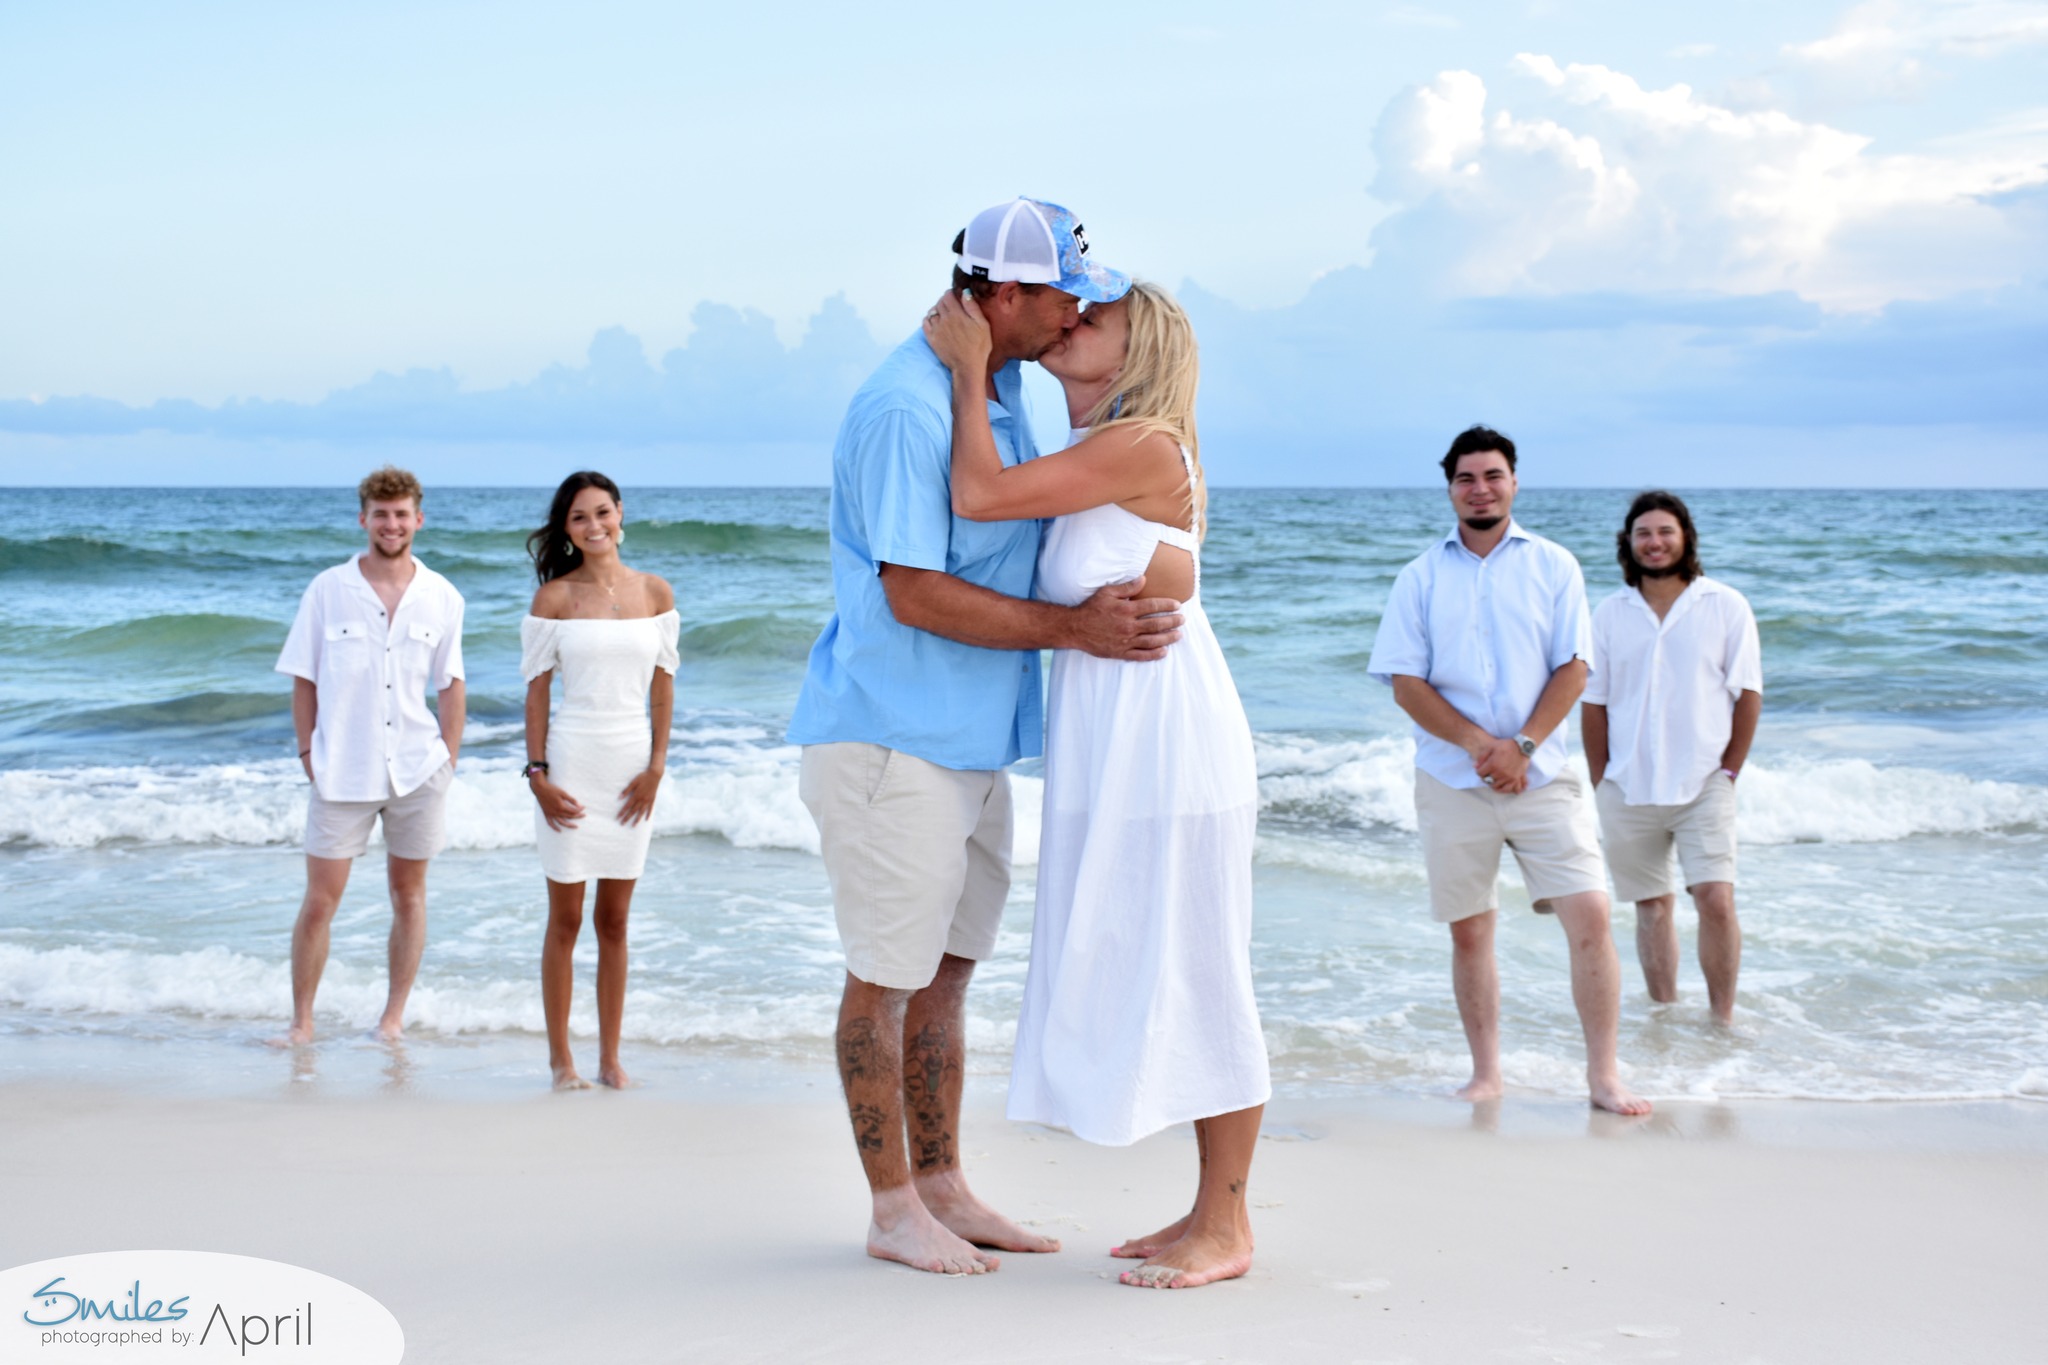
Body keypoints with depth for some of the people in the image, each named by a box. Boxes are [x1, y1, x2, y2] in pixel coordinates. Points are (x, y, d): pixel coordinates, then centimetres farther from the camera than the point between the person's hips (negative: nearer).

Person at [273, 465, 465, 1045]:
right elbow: (304, 679, 3)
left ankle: (393, 1016, 20)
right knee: (319, 900, 0)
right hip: (341, 774, -1)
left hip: (417, 772, 1)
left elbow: (450, 684, 7)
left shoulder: (442, 598, 2)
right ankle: (302, 1021, 11)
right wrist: (308, 752, -1)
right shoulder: (328, 590, -1)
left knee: (409, 893, 9)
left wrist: (449, 759, 2)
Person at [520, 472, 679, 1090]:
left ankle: (610, 1055, 14)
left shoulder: (655, 593, 5)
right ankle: (560, 1056, 11)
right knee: (565, 918, 3)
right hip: (572, 761, -2)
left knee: (615, 920, 8)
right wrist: (537, 773, -7)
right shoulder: (554, 597, -2)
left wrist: (656, 767, -1)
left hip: (633, 767, 2)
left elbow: (663, 685, 6)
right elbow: (537, 690, -1)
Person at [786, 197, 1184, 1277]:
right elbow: (916, 594, -23)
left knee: (947, 968, 15)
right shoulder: (905, 408, -20)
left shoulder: (1002, 387, 11)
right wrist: (1075, 628, -22)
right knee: (888, 976, 2)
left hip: (971, 740, 9)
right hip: (891, 735, -9)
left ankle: (940, 1187, 25)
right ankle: (893, 1209, 13)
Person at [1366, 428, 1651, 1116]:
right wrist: (1479, 744, -13)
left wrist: (1521, 747, -13)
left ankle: (1603, 1073, 0)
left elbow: (1573, 669, -1)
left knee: (1590, 916, -9)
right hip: (1452, 782, 1)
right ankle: (1486, 1074, 18)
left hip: (1542, 775, -1)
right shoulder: (1422, 576, 5)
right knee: (1469, 931, 6)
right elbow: (1406, 683, -1)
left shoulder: (1553, 565, 5)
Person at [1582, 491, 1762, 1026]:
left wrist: (1728, 772, -3)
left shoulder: (1725, 606, 2)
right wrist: (1601, 785, 3)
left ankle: (1722, 1018, -1)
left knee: (1716, 900, -13)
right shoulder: (1609, 614, 7)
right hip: (1628, 791, 2)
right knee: (1652, 907, 9)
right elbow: (1593, 704, 8)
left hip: (1703, 786, -2)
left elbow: (1748, 694, 2)